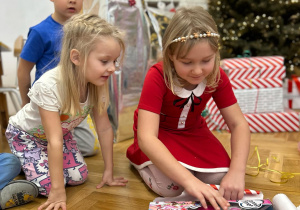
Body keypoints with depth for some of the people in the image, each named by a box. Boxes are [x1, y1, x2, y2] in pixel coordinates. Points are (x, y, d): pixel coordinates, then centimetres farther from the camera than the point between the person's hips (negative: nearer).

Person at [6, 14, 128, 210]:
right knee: (46, 185, -17)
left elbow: (105, 128, -16)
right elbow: (54, 141, -38)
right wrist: (58, 191, -33)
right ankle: (20, 162, 13)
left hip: (62, 132, 5)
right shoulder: (49, 85, -40)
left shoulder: (97, 83, -23)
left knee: (79, 177, -8)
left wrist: (109, 171, -12)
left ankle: (51, 161, 20)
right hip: (26, 134, -4)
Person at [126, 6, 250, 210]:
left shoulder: (217, 77, -18)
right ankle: (139, 157, 6)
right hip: (159, 133, -3)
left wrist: (237, 172, -32)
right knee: (170, 185, -26)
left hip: (192, 132, 4)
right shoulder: (157, 77, -32)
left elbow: (238, 124, -15)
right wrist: (188, 179, -51)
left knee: (221, 178, -16)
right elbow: (146, 137, -40)